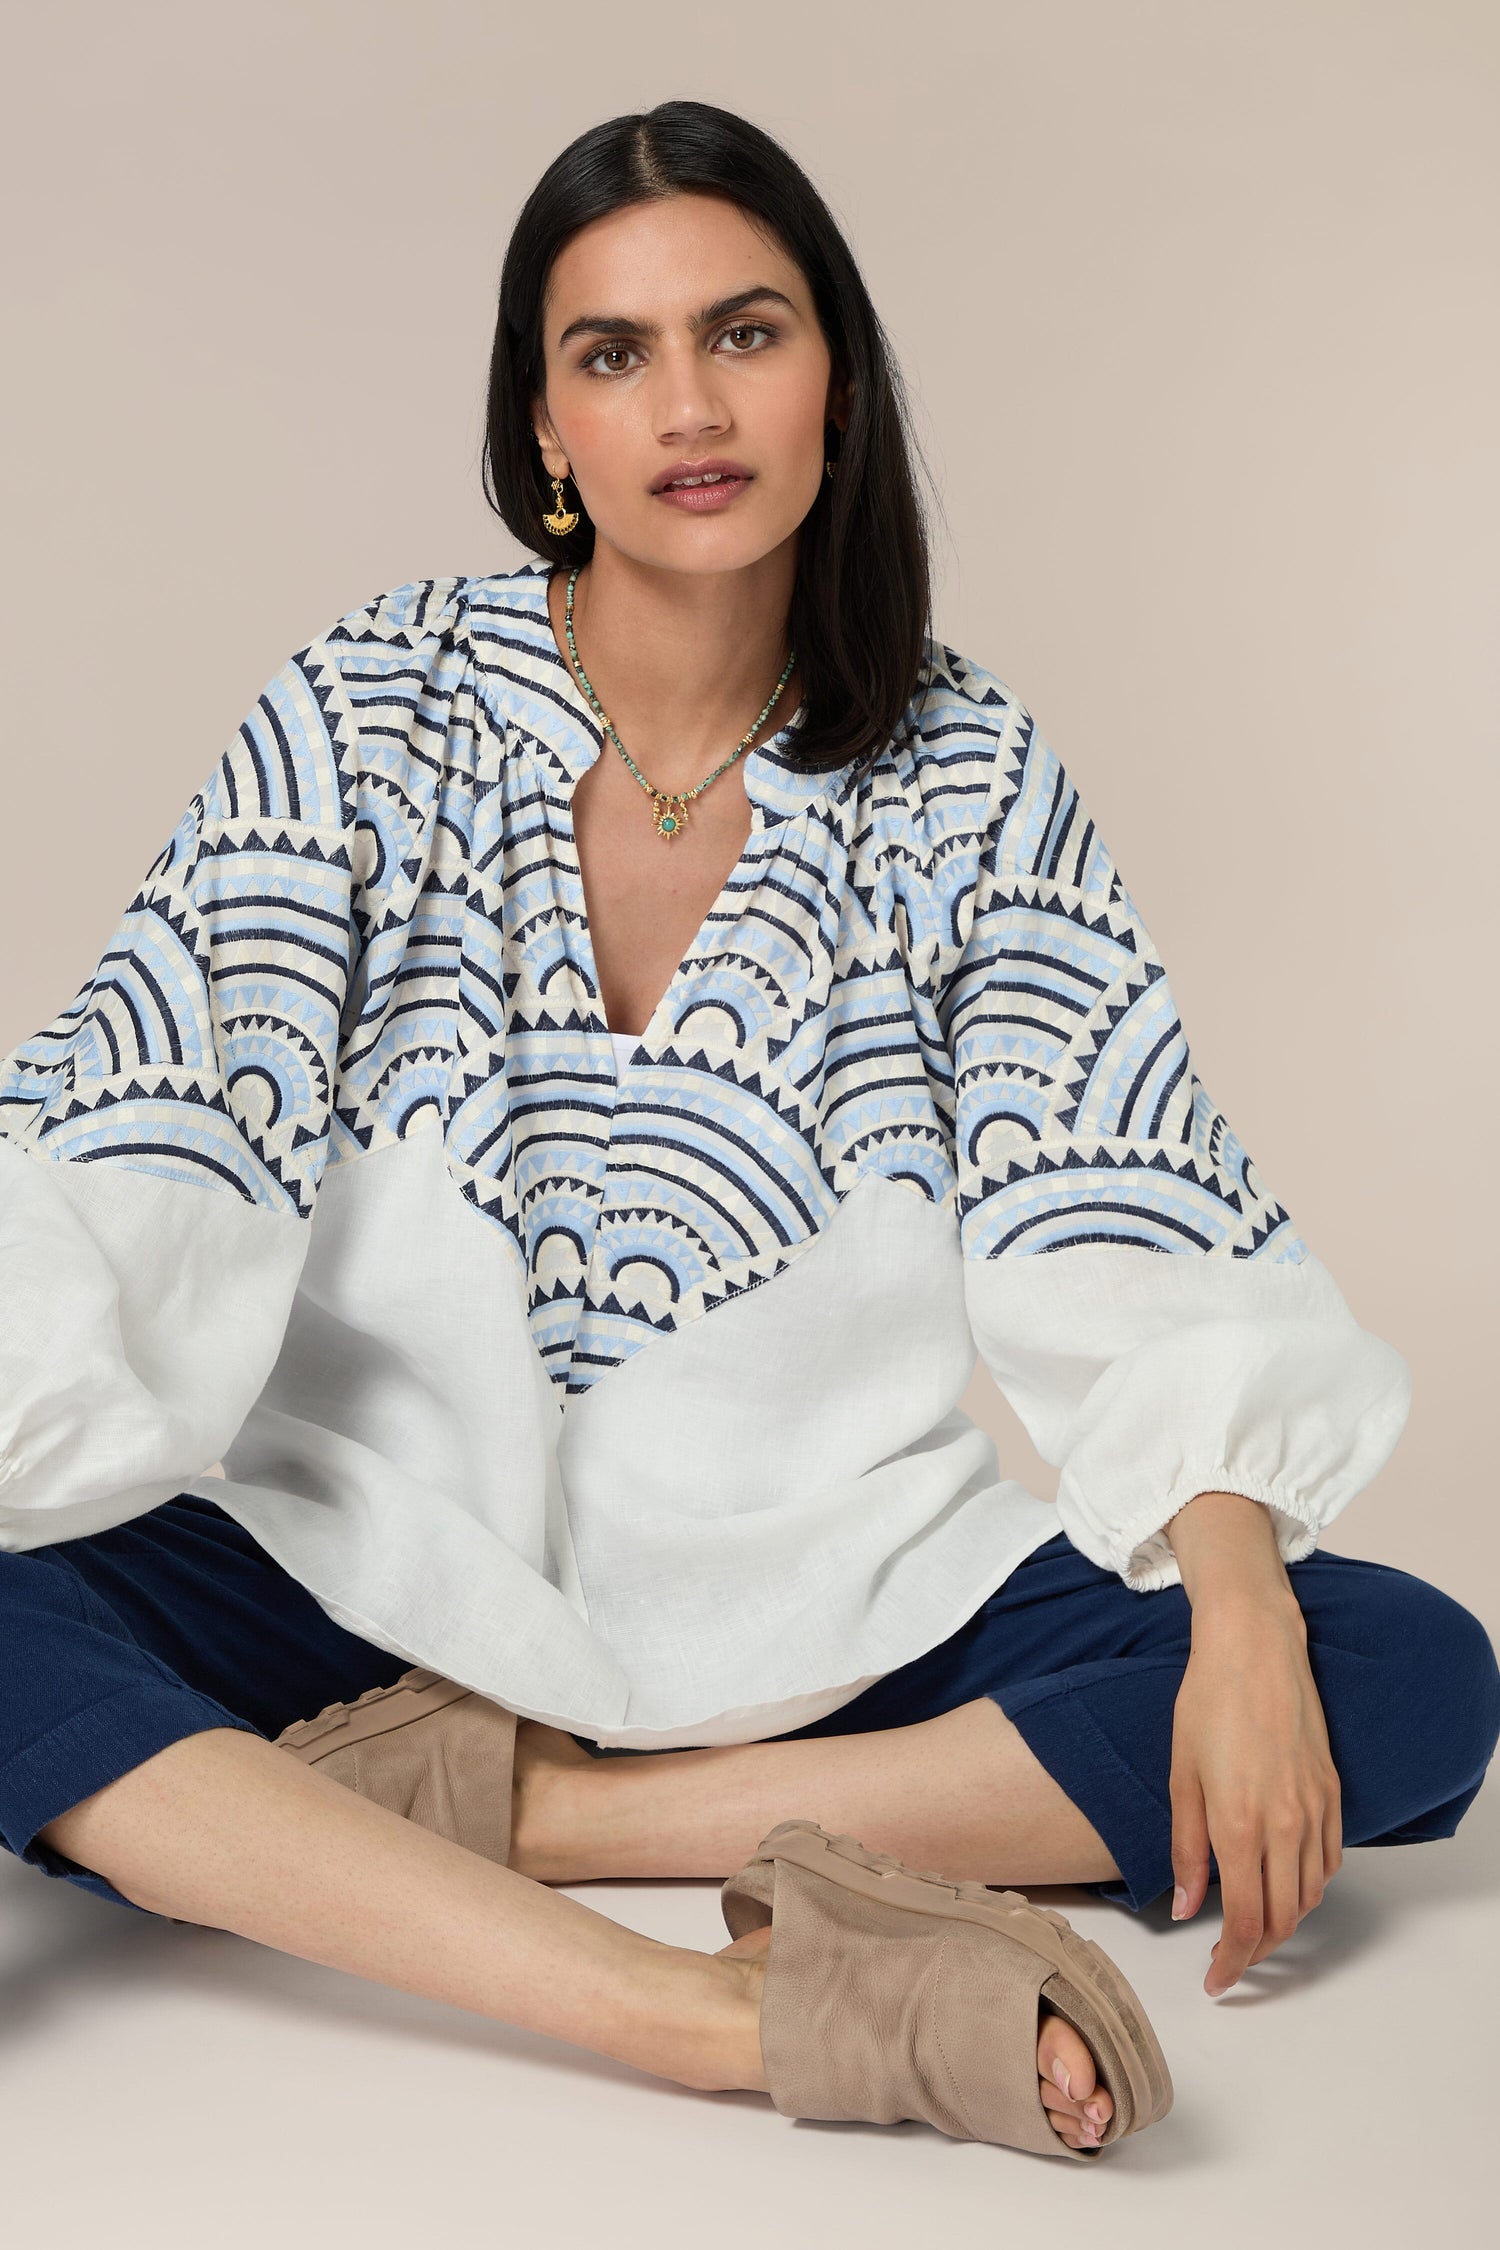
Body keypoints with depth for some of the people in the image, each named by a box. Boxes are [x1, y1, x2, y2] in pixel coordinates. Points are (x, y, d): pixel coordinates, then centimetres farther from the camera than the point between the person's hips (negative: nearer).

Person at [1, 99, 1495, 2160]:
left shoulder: (964, 776, 0)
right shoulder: (379, 713, -3)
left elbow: (1141, 1232, -5)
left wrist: (1241, 1623, -22)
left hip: (822, 1603, 2)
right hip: (386, 1557, -1)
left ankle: (509, 1805, -21)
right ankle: (711, 2014, -35)